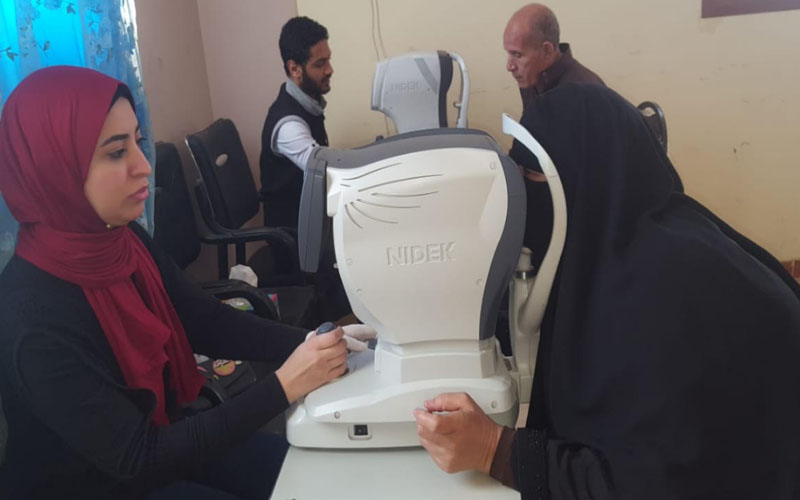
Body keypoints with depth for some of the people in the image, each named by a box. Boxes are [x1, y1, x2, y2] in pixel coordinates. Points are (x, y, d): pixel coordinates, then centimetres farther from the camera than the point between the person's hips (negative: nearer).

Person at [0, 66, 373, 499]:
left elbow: (207, 323, -4)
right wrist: (284, 386, -33)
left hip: (160, 438, 6)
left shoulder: (123, 239, -9)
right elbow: (136, 458, -29)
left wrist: (312, 342, -19)